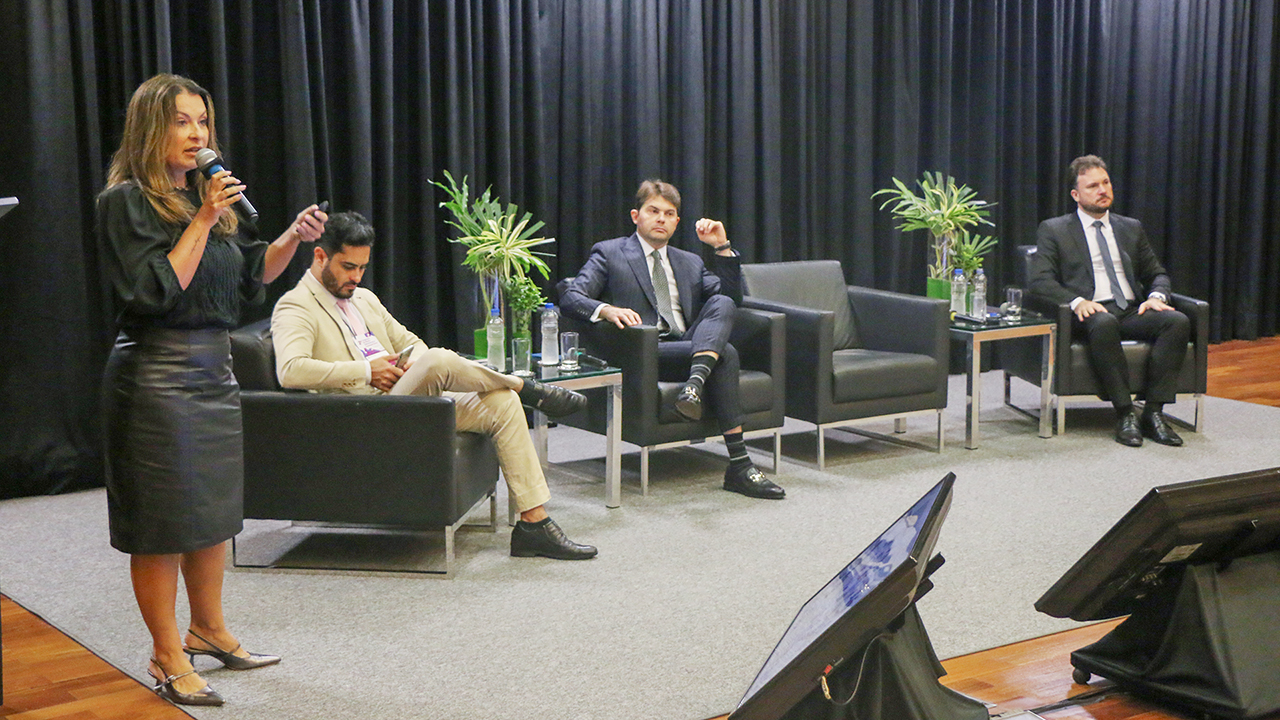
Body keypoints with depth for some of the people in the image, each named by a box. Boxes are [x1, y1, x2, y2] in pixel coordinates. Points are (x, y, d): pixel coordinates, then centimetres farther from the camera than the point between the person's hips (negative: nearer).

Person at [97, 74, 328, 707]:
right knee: (164, 519, -1)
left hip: (214, 366, 8)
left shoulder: (209, 194, 12)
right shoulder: (126, 201, -10)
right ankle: (167, 656, 11)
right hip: (157, 373, -8)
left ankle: (208, 629, 31)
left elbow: (250, 278, 16)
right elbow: (157, 292, -19)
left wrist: (292, 239, 0)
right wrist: (203, 221, -19)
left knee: (214, 509, 15)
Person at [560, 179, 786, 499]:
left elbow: (733, 299, 19)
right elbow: (570, 298, -2)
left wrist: (722, 248, 9)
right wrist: (606, 310, -24)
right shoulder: (609, 254, 13)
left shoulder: (690, 262, 29)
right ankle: (739, 466, -36)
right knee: (725, 354, -29)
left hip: (691, 346, 5)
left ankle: (695, 383, -49)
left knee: (722, 303, -25)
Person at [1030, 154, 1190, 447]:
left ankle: (1153, 411, -26)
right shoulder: (1054, 230, 10)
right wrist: (1077, 301, -20)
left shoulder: (1131, 228, 23)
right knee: (1103, 324, -40)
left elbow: (1157, 274, 24)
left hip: (1132, 312, 5)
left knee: (1178, 321, -26)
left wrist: (1156, 297, -1)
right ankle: (1125, 414, -34)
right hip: (1091, 313, -4)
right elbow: (1040, 280, -2)